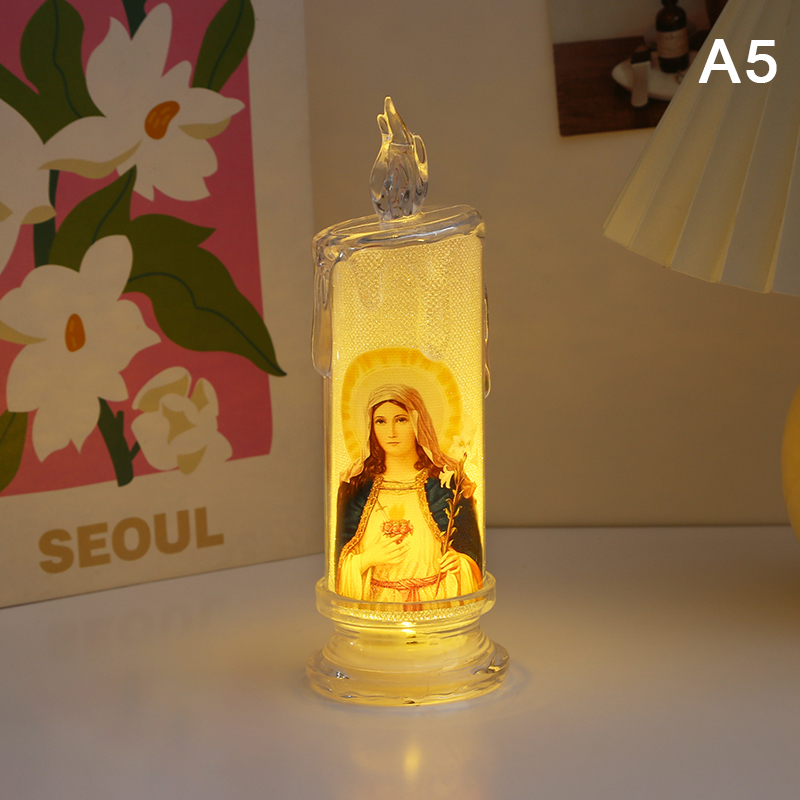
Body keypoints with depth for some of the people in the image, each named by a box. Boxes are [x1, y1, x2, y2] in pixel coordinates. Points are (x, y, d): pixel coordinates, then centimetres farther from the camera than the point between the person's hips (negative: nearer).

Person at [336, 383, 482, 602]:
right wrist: (368, 559, -7)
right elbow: (340, 556, 11)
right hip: (375, 607, 0)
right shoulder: (356, 484, 7)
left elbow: (471, 550, 4)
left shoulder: (447, 480, 3)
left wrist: (458, 563, -15)